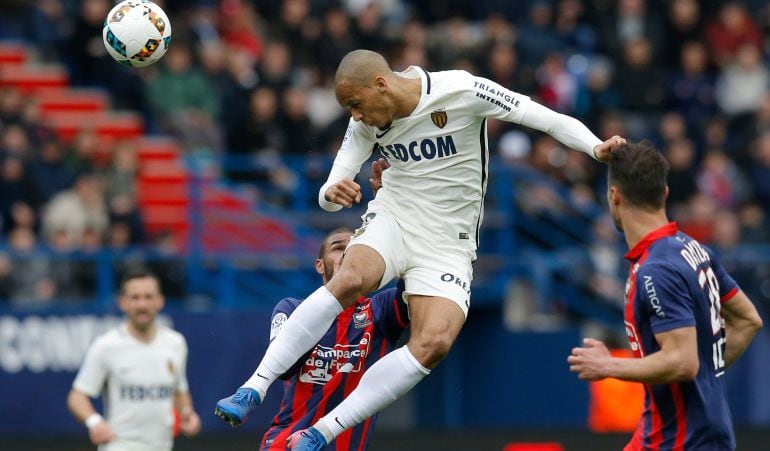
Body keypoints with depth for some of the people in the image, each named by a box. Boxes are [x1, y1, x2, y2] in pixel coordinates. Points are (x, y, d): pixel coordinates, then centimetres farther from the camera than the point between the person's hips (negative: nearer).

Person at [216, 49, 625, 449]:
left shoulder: (461, 91, -15)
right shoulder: (367, 122, -2)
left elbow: (549, 119, -13)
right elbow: (329, 193, 1)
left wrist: (596, 147, -28)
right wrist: (332, 193, -24)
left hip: (447, 244, -2)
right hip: (391, 220, 2)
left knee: (434, 342, -25)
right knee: (349, 279, -32)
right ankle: (253, 390, -32)